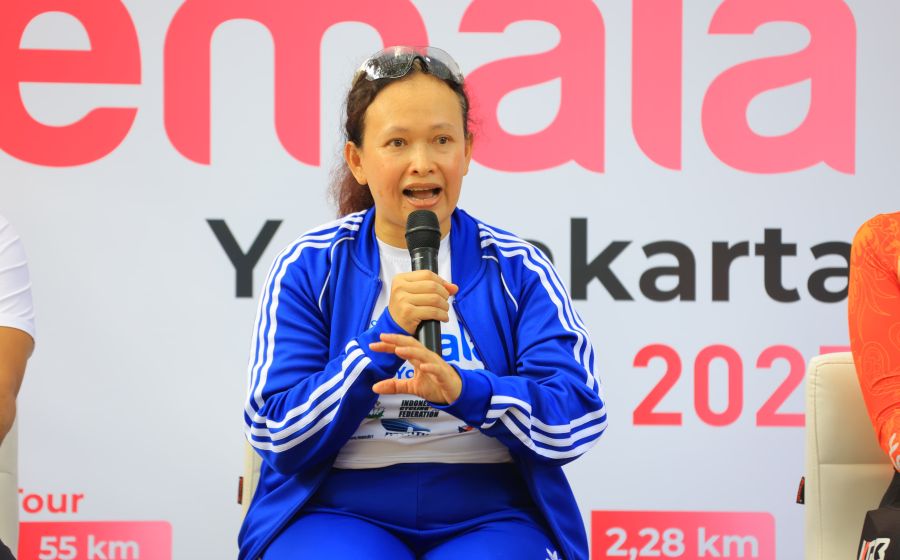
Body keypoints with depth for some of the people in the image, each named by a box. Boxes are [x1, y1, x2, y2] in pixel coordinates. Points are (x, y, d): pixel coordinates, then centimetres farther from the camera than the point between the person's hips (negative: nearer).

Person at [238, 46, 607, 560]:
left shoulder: (518, 269, 8)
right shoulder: (309, 268, 6)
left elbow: (578, 420, -3)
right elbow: (278, 435, -2)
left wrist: (464, 391, -21)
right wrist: (385, 338, -15)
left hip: (491, 516, 1)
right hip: (338, 512, -1)